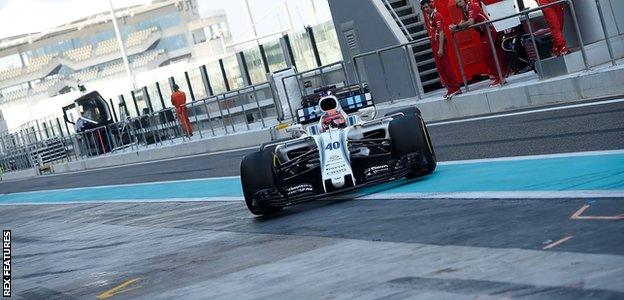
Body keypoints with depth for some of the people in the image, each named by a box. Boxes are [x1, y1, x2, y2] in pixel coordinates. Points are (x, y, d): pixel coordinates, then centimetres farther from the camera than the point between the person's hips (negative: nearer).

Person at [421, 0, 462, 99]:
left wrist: (440, 48, -23)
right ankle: (450, 88, 15)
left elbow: (441, 32, -18)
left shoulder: (436, 15, -12)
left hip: (440, 44, -9)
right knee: (440, 68, 10)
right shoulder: (429, 17, 15)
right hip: (434, 45, 9)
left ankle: (455, 88, -3)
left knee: (446, 67, -7)